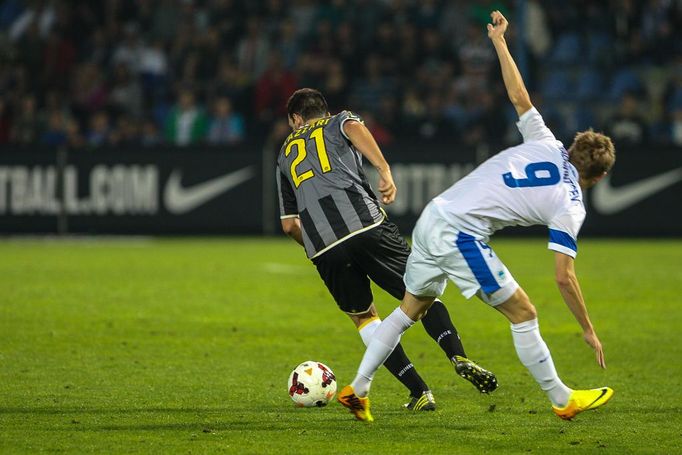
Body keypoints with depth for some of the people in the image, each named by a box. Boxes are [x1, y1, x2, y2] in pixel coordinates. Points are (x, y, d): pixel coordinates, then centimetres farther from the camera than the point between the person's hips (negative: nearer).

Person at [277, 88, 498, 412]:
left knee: (363, 317, 16)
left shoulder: (285, 154, 32)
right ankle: (458, 356, -22)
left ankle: (419, 392, 4)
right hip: (365, 225, -2)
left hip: (322, 248, 2)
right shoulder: (338, 122, 24)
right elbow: (354, 127, -5)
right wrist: (385, 171, -12)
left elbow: (289, 224, 29)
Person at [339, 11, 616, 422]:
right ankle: (563, 400, 11)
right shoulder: (570, 207, -5)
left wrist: (500, 41, 27)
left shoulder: (545, 144, 9)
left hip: (433, 216, 7)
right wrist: (588, 330, 0)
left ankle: (357, 390, 20)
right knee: (522, 313, 4)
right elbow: (564, 276, -8)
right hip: (461, 236, -7)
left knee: (410, 310, 20)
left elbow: (519, 96, 16)